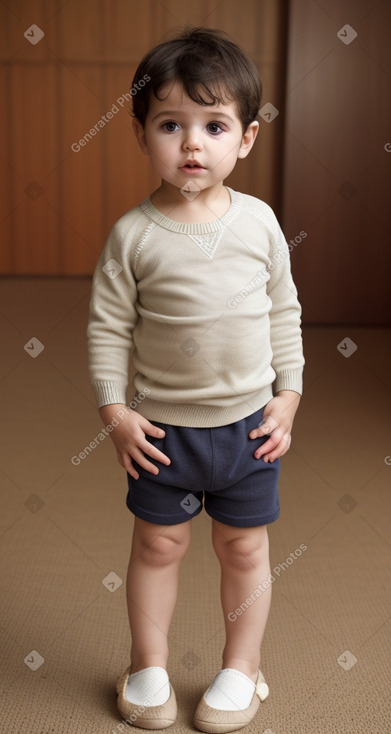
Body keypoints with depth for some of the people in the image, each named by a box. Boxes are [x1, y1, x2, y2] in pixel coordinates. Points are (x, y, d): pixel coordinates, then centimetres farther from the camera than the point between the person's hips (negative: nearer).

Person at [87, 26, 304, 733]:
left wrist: (287, 397, 1)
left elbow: (284, 313, 3)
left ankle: (242, 665, 37)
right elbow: (107, 326, -5)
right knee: (158, 544, 14)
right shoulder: (133, 234, -11)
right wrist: (114, 410, -9)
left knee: (245, 547, 14)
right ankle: (149, 663, 36)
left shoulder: (259, 221, -6)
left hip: (249, 420, 1)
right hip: (162, 427, -1)